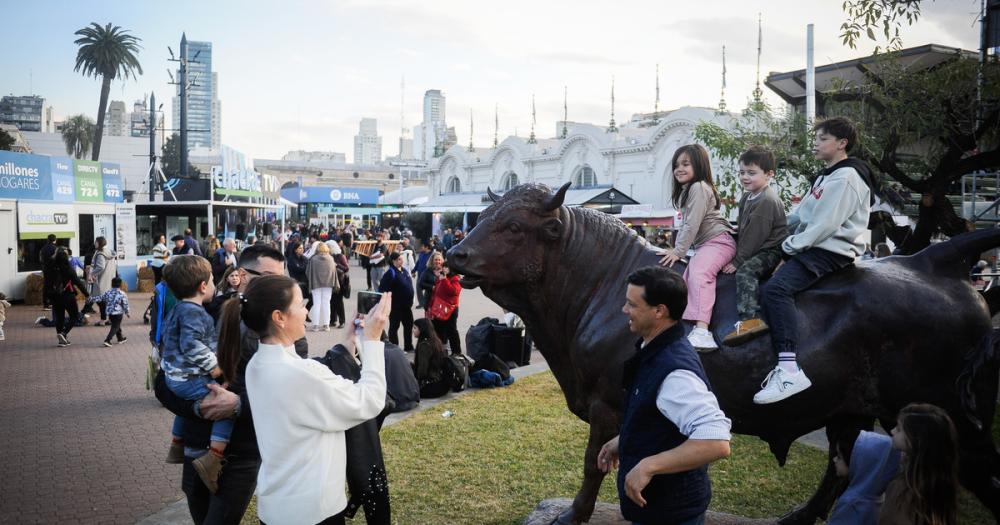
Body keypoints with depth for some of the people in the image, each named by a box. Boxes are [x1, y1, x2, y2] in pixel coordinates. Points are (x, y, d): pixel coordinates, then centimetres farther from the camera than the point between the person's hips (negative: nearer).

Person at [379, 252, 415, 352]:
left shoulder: (404, 270, 8)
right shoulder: (390, 273, -17)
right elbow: (383, 289, -22)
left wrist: (410, 301, 17)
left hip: (406, 305, 8)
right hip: (395, 306, -8)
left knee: (409, 325, 16)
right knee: (394, 327, 5)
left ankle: (408, 347, 30)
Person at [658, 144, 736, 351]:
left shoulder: (698, 187, -9)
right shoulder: (686, 190, 23)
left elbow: (692, 224, -16)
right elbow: (686, 224, 25)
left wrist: (678, 251, -14)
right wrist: (677, 248, 15)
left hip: (718, 240, -12)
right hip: (705, 244, 12)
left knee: (698, 272, -30)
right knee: (688, 277, -4)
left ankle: (702, 331, -44)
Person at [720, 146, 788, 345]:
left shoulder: (766, 201, -19)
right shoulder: (748, 197, 13)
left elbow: (754, 235, -21)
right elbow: (742, 230, 19)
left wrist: (738, 260, -18)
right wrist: (736, 254, 11)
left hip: (770, 251, -12)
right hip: (756, 250, 12)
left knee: (745, 270, -30)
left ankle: (750, 319, -42)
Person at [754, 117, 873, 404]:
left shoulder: (846, 176, -12)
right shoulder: (828, 175, 21)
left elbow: (824, 225, -20)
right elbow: (803, 213, 21)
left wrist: (789, 248, -15)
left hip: (831, 251, -11)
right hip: (814, 245, 11)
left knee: (775, 288, -30)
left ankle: (789, 370, -37)